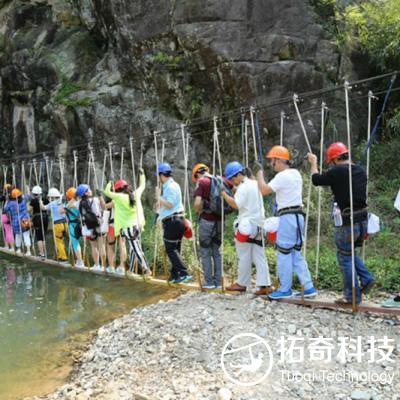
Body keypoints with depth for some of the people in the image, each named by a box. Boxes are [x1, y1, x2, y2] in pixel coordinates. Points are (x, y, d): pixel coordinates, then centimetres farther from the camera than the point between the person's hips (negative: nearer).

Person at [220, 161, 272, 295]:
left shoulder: (243, 187, -13)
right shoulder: (254, 184, 16)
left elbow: (236, 204, -21)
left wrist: (224, 193, -14)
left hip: (247, 225, -8)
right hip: (258, 224, 9)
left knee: (244, 256, 3)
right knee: (259, 256, 7)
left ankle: (242, 283, 14)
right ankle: (265, 285, 3)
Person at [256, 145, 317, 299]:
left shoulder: (282, 176, -14)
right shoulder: (296, 173, 15)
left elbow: (264, 190, -17)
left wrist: (260, 172, -6)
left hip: (288, 217, -9)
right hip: (298, 215, 9)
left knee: (284, 254, 0)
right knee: (297, 254, 13)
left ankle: (285, 289, 8)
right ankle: (308, 287, 13)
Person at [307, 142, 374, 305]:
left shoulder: (337, 172, -14)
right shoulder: (361, 171, 6)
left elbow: (316, 179, -1)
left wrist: (313, 163, 17)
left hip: (347, 223, -7)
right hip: (362, 219, 7)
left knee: (345, 257, 5)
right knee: (349, 252, 25)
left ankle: (352, 296, 12)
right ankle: (366, 278, 15)